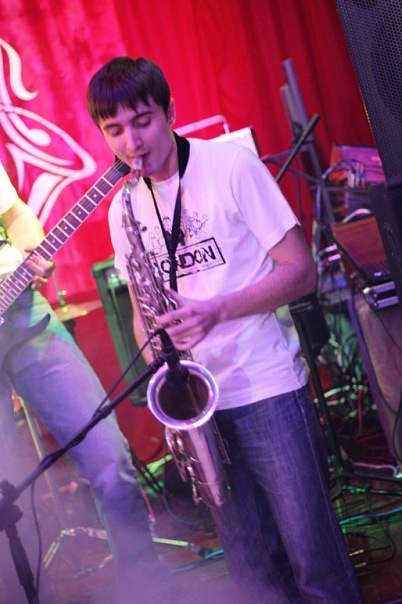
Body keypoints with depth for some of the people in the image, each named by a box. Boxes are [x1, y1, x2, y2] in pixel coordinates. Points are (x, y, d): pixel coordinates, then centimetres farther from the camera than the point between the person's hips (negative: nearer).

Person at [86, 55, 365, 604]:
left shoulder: (231, 165, -6)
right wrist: (155, 358, -4)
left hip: (268, 388, -4)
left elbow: (301, 270, -8)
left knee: (314, 557, -1)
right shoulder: (122, 209, 8)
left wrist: (216, 311, -20)